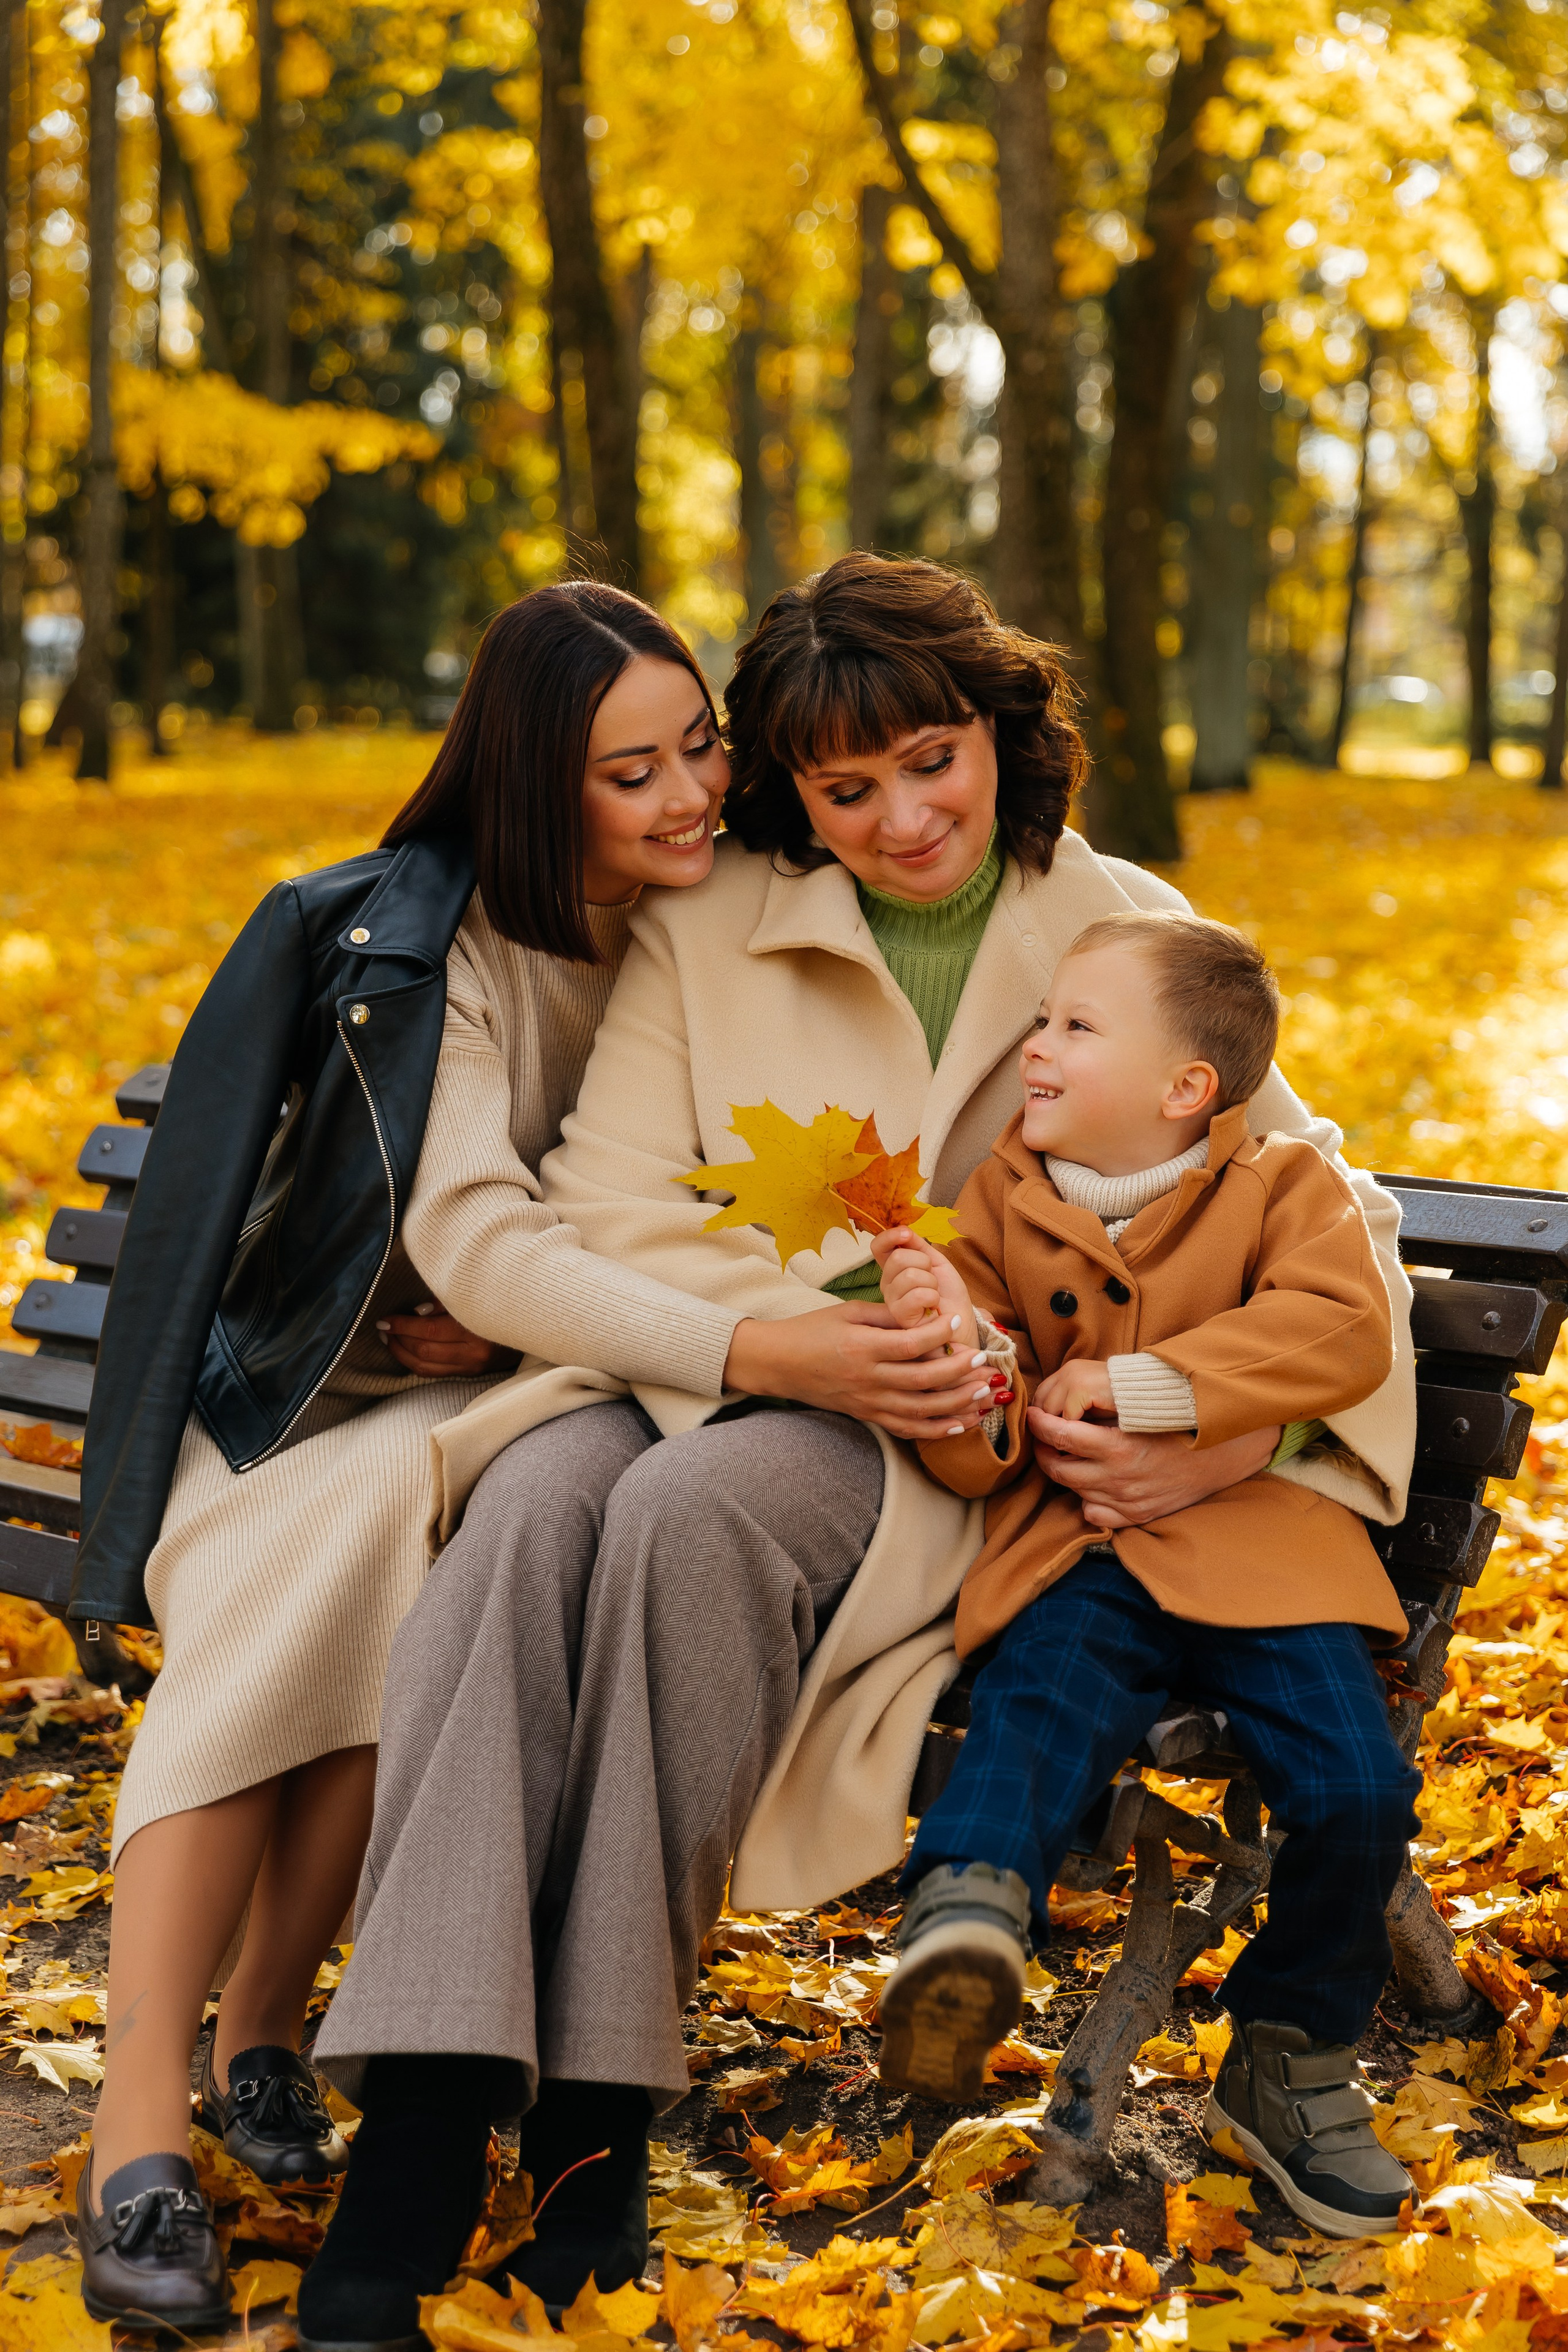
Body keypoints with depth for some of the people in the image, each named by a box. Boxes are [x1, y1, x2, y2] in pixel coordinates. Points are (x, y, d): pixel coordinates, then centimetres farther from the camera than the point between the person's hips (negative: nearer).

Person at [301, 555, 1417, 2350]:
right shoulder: (703, 927, 10)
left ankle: (597, 2108, -30)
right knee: (528, 1507, -34)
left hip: (962, 1441, -2)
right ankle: (420, 2125, -40)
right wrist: (795, 1344, -20)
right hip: (693, 1373, 2)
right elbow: (603, 1212, 0)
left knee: (693, 1511, -35)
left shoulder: (1130, 937, 9)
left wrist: (1244, 1430, -13)